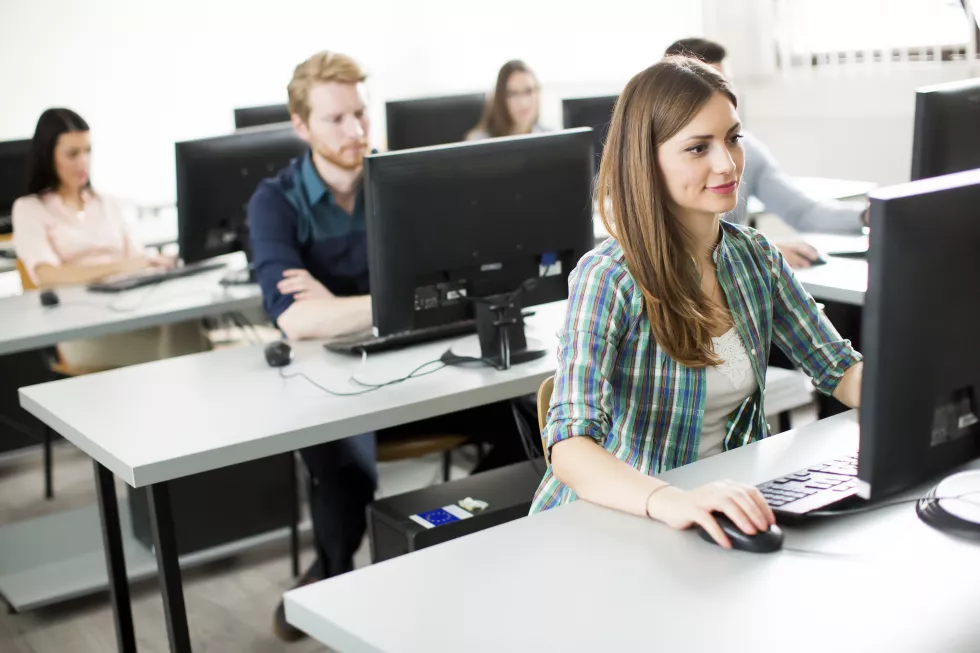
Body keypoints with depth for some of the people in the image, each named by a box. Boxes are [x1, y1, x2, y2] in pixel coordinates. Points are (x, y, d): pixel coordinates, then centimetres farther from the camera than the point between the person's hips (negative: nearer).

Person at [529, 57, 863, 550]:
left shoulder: (755, 257, 3)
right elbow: (569, 447, -29)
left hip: (721, 505, 6)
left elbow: (843, 373, 10)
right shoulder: (608, 279, -18)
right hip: (607, 521, -5)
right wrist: (669, 501, -46)